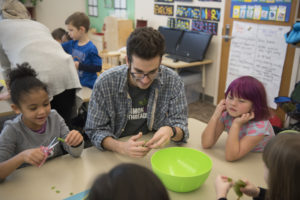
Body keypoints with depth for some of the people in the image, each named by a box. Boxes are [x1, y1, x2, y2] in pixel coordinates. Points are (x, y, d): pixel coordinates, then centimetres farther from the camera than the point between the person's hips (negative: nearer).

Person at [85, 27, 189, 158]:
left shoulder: (173, 81, -12)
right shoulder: (105, 82, -16)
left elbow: (180, 124, -6)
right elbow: (95, 131, -10)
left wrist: (171, 131, -30)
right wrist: (121, 147, -29)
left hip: (156, 151, 1)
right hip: (115, 156, 0)